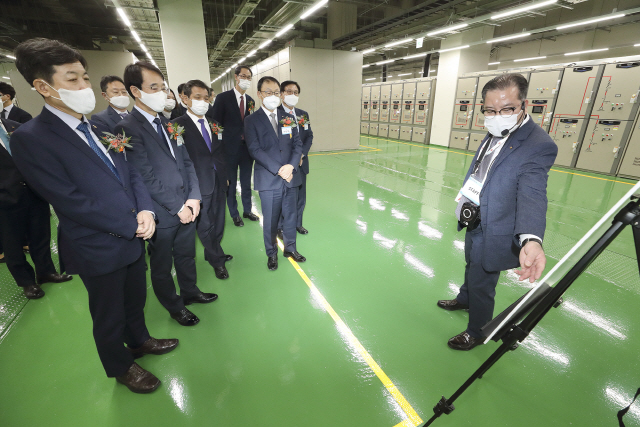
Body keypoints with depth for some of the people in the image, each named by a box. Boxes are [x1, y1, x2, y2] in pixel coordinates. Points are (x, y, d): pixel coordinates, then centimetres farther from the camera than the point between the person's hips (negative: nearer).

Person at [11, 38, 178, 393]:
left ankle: (139, 341, 52)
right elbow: (72, 202, -21)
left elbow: (129, 172, 5)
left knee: (136, 300, 26)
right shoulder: (30, 138, -16)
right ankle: (121, 367, 42)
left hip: (133, 238, 6)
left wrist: (145, 210, -13)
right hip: (99, 250, -6)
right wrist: (132, 226, -18)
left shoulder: (98, 128, 5)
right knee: (109, 317, 17)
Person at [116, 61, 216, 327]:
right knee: (162, 265, 15)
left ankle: (190, 291, 44)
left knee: (187, 255, 22)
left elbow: (186, 162, 7)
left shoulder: (168, 123, 8)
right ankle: (174, 307, 35)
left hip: (187, 207, 6)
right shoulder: (128, 128, -14)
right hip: (162, 214, -6)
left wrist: (193, 197, -5)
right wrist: (178, 208, -15)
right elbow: (146, 178, -18)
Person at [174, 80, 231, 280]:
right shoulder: (179, 125, -8)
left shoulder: (214, 124, 10)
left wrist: (224, 175, 12)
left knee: (218, 222, 15)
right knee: (205, 225, 7)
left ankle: (212, 253, 35)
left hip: (219, 182, 6)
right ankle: (217, 260, 25)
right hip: (199, 186, -5)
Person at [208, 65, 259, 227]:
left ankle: (247, 210, 30)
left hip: (247, 148, 4)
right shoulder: (223, 98, -5)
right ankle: (235, 215, 22)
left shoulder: (250, 101, 9)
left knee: (247, 183, 14)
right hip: (230, 149, -4)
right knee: (231, 184, 7)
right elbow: (216, 124, -5)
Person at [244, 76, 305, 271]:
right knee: (270, 221, 8)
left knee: (290, 216, 14)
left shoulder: (288, 118, 10)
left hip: (291, 177, 4)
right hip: (269, 181, -3)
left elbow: (297, 144, 5)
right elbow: (255, 150, -11)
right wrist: (279, 170, -19)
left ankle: (290, 248, 34)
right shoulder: (252, 121, -2)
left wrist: (291, 166, -12)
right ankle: (272, 253, 29)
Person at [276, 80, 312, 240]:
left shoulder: (303, 114, 11)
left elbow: (309, 136, 10)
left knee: (300, 195, 14)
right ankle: (280, 227, 23)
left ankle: (298, 223, 32)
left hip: (300, 162, 6)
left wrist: (302, 153, -6)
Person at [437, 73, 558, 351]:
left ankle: (476, 331, 39)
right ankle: (464, 299, 60)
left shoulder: (539, 146, -25)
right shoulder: (495, 134, 0)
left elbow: (533, 195, -39)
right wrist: (465, 198, 4)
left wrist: (531, 240, -52)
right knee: (471, 268, 31)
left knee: (481, 284, 12)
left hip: (493, 233, -8)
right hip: (475, 223, 8)